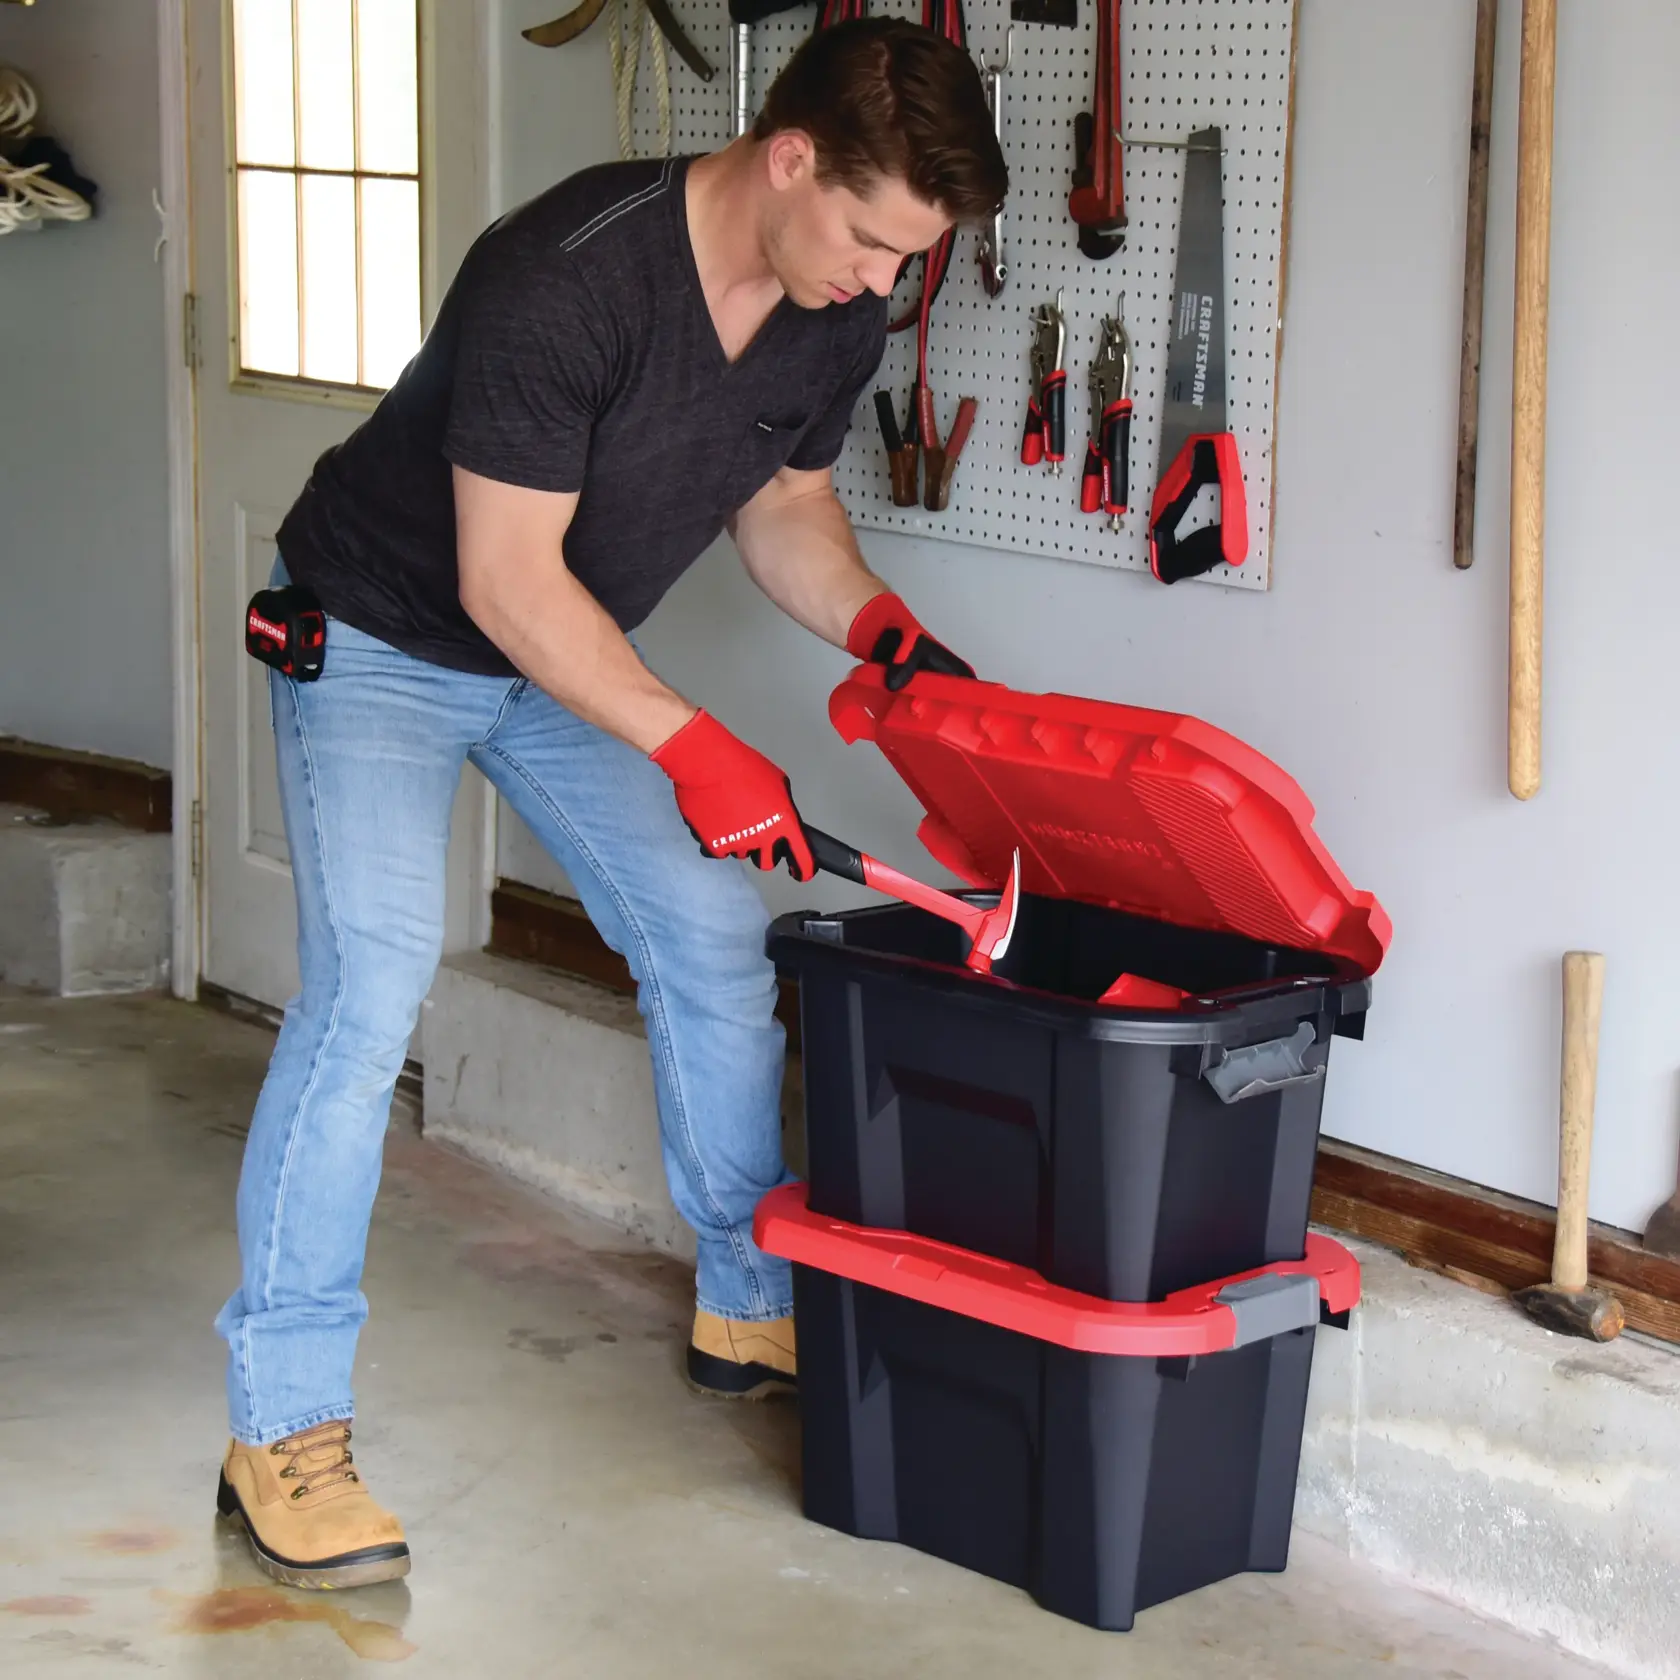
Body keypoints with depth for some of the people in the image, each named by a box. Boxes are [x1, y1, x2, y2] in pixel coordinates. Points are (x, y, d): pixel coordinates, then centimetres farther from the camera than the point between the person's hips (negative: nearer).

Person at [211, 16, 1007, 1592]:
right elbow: (504, 578, -31)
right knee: (369, 984, -21)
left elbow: (784, 503, 7)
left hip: (566, 647, 7)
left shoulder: (839, 316, -10)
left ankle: (749, 1312, 24)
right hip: (380, 632, -7)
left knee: (715, 942, 5)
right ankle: (279, 1429, -15)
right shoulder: (567, 277, -35)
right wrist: (689, 747, -31)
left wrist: (873, 622, -12)